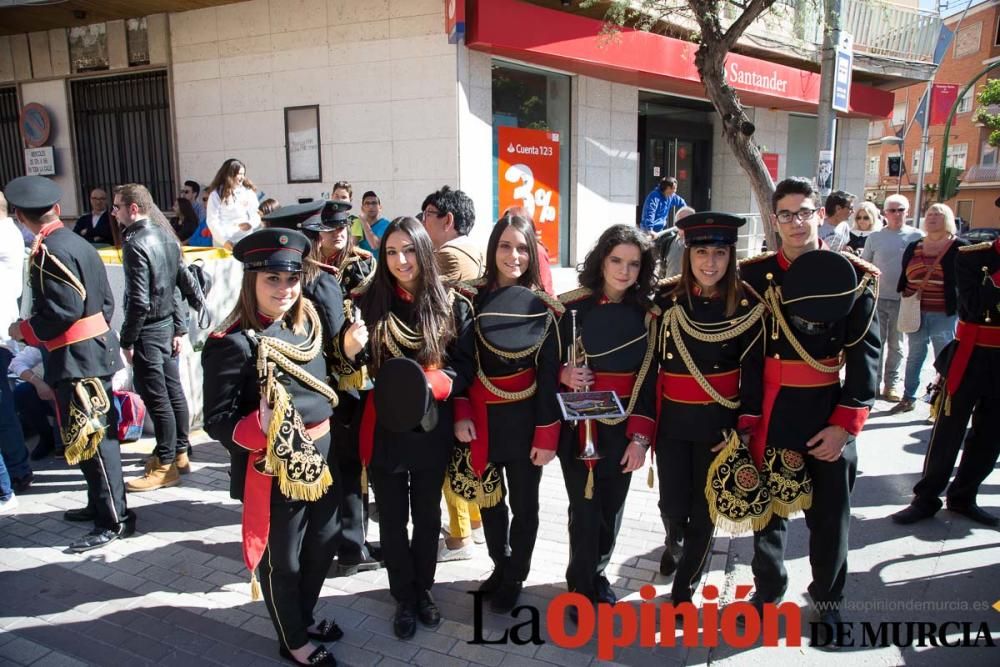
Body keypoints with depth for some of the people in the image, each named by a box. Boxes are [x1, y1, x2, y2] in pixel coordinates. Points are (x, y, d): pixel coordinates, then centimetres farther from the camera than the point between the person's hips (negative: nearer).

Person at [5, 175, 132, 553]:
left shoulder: (49, 252, -17)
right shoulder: (79, 242, 10)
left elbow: (64, 312, -22)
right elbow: (106, 300, 13)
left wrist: (24, 330, -8)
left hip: (75, 359, -9)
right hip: (96, 349, 9)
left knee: (90, 438, -3)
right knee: (95, 434, 18)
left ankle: (115, 520, 5)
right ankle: (101, 504, 31)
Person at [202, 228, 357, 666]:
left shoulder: (306, 325, 2)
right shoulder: (233, 343, -18)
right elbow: (217, 421, -20)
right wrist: (261, 425, -35)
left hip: (321, 459, 7)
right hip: (273, 469, -7)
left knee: (323, 547, 22)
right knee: (281, 560, 13)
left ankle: (304, 617, 47)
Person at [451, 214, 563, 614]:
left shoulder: (544, 306, -6)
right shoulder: (473, 298, -3)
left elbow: (549, 375, -6)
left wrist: (546, 435, -8)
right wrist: (461, 414, -9)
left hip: (524, 420, -1)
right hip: (480, 419, 2)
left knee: (523, 504, 13)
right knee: (489, 499, 17)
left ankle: (515, 578, 34)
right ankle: (500, 566, 41)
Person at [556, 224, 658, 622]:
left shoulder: (647, 315, -1)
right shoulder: (571, 307, -7)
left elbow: (650, 379, -1)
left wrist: (640, 436, -7)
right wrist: (564, 374, -21)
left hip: (622, 428, 2)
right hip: (578, 427, -2)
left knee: (612, 508, 14)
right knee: (585, 508, 1)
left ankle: (597, 574, 38)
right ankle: (582, 591, 21)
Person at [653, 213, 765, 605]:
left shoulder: (748, 303, -7)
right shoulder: (665, 298, -4)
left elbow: (754, 371, -4)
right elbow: (650, 361, 0)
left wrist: (743, 429, -9)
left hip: (719, 422, -1)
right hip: (671, 419, 1)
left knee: (705, 509, 8)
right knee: (672, 504, 10)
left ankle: (684, 587, 29)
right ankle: (674, 544, 47)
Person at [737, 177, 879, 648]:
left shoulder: (854, 277, -4)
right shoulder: (753, 274, -1)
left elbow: (864, 356, -6)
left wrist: (844, 424, -11)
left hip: (829, 414, -1)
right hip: (768, 413, 1)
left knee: (829, 512, 13)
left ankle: (827, 599, 36)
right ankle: (768, 590, 37)